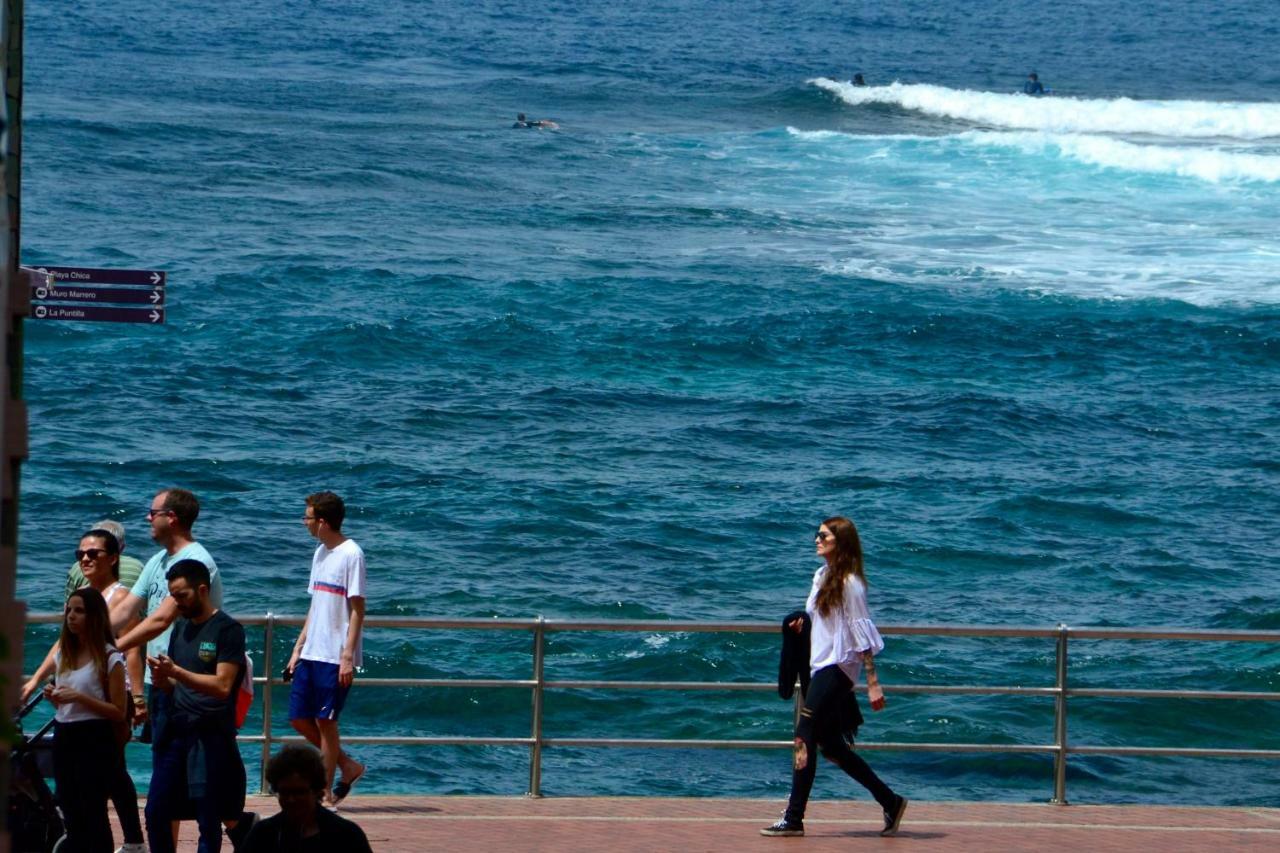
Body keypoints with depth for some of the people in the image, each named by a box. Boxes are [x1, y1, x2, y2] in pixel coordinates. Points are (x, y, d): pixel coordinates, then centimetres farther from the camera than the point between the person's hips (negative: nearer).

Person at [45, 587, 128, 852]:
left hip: (95, 740, -7)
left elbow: (119, 712, -11)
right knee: (71, 813, 9)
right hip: (64, 738, 7)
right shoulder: (64, 655, 13)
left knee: (93, 813, -7)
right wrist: (54, 697, 1)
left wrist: (81, 697, -20)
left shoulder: (109, 658, -8)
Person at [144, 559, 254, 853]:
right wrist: (162, 681, -4)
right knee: (156, 813, 4)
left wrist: (175, 671, -24)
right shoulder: (181, 627, 14)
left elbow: (222, 686, -18)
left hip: (211, 737, -7)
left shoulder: (228, 630, -9)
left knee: (210, 819, -2)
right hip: (176, 731, 7)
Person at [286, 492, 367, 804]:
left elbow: (357, 610, -14)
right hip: (311, 654, 8)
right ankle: (349, 766, 22)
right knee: (299, 718, 8)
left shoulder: (351, 555, -12)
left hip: (335, 657, -8)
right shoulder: (320, 553, 14)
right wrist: (298, 648, 17)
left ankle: (324, 792, 6)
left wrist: (348, 656, -18)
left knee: (325, 721, -3)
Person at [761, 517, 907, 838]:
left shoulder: (849, 582, -11)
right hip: (820, 666, 10)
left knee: (805, 738, -11)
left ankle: (793, 819, -10)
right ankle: (890, 802, 17)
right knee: (831, 745, 10)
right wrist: (805, 622, 8)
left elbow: (861, 631, -13)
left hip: (837, 667, -10)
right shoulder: (821, 576, 14)